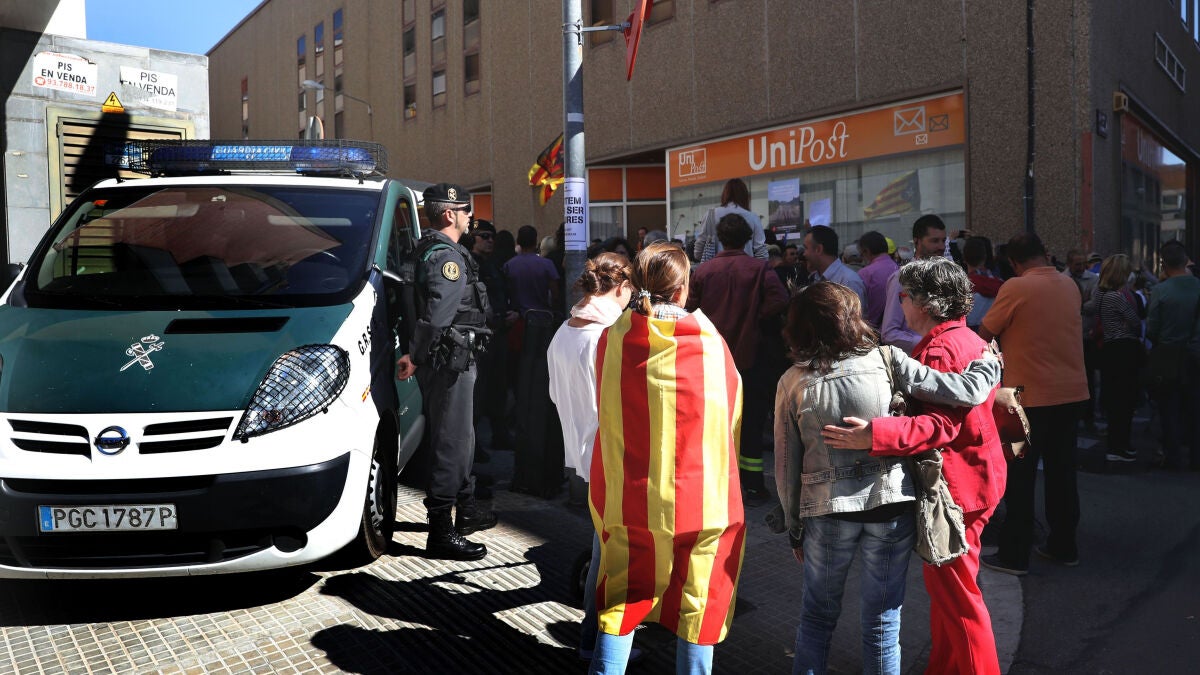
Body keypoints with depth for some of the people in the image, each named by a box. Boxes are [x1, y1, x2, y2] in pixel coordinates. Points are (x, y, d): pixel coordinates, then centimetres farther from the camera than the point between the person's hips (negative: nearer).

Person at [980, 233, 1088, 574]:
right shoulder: (1070, 285, 5)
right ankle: (1063, 545, 24)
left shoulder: (1016, 288, -13)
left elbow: (984, 335, -6)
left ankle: (1014, 555, 6)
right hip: (1071, 392, 6)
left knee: (1020, 477, 1)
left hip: (1030, 396, -6)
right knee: (1062, 471, 15)